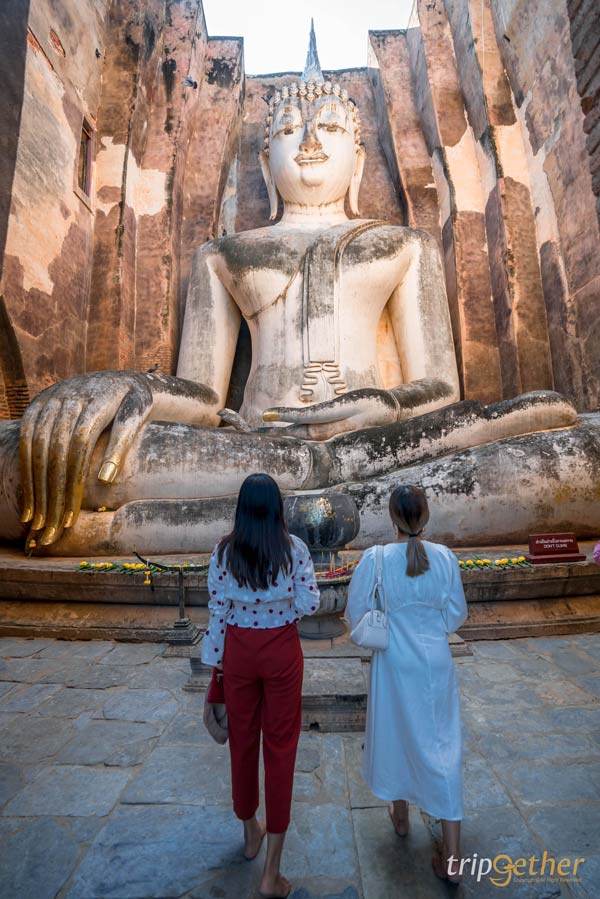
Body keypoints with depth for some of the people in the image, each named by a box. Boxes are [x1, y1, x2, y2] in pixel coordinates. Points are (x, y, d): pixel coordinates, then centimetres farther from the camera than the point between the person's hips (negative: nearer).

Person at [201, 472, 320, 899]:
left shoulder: (224, 550, -9)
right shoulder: (294, 548, -13)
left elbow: (218, 608, -4)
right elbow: (310, 604, -12)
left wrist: (216, 660, 7)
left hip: (238, 650, 2)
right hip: (282, 650, -2)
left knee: (242, 739, 22)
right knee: (281, 746, 12)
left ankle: (250, 831, 46)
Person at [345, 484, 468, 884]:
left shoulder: (375, 559, -19)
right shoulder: (445, 557, -13)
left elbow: (356, 614, -9)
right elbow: (457, 615, -2)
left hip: (394, 662, -1)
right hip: (436, 661, 1)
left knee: (394, 735, 23)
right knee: (441, 745, 15)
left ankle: (400, 814, 47)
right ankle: (453, 855, 24)